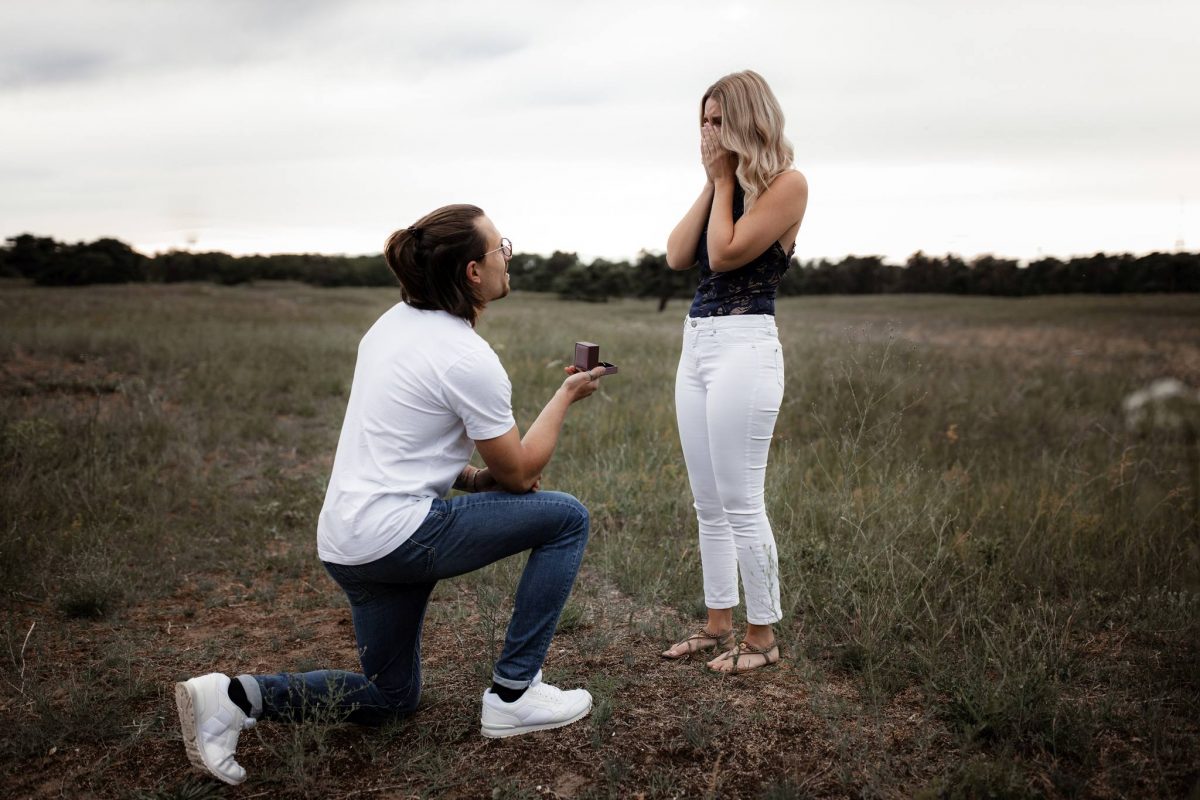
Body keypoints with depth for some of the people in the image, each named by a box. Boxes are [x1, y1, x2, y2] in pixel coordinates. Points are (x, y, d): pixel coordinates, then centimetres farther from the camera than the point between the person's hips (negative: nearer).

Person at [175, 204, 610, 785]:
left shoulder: (394, 322, 8)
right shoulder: (469, 360, -17)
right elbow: (517, 471, -6)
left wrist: (468, 475, 9)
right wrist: (566, 396, 5)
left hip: (343, 541, 9)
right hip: (395, 536, -9)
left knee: (389, 698, 25)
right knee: (567, 518, 1)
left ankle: (235, 697, 7)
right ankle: (513, 695, 5)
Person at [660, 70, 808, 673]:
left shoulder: (785, 184, -7)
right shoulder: (727, 186, 17)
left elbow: (723, 254, -16)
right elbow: (678, 256, 6)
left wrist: (725, 179, -5)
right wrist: (711, 182, 4)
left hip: (744, 346, -8)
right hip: (696, 343, 9)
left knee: (740, 503, -4)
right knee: (708, 504, 12)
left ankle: (762, 636, 10)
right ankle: (719, 624, 23)